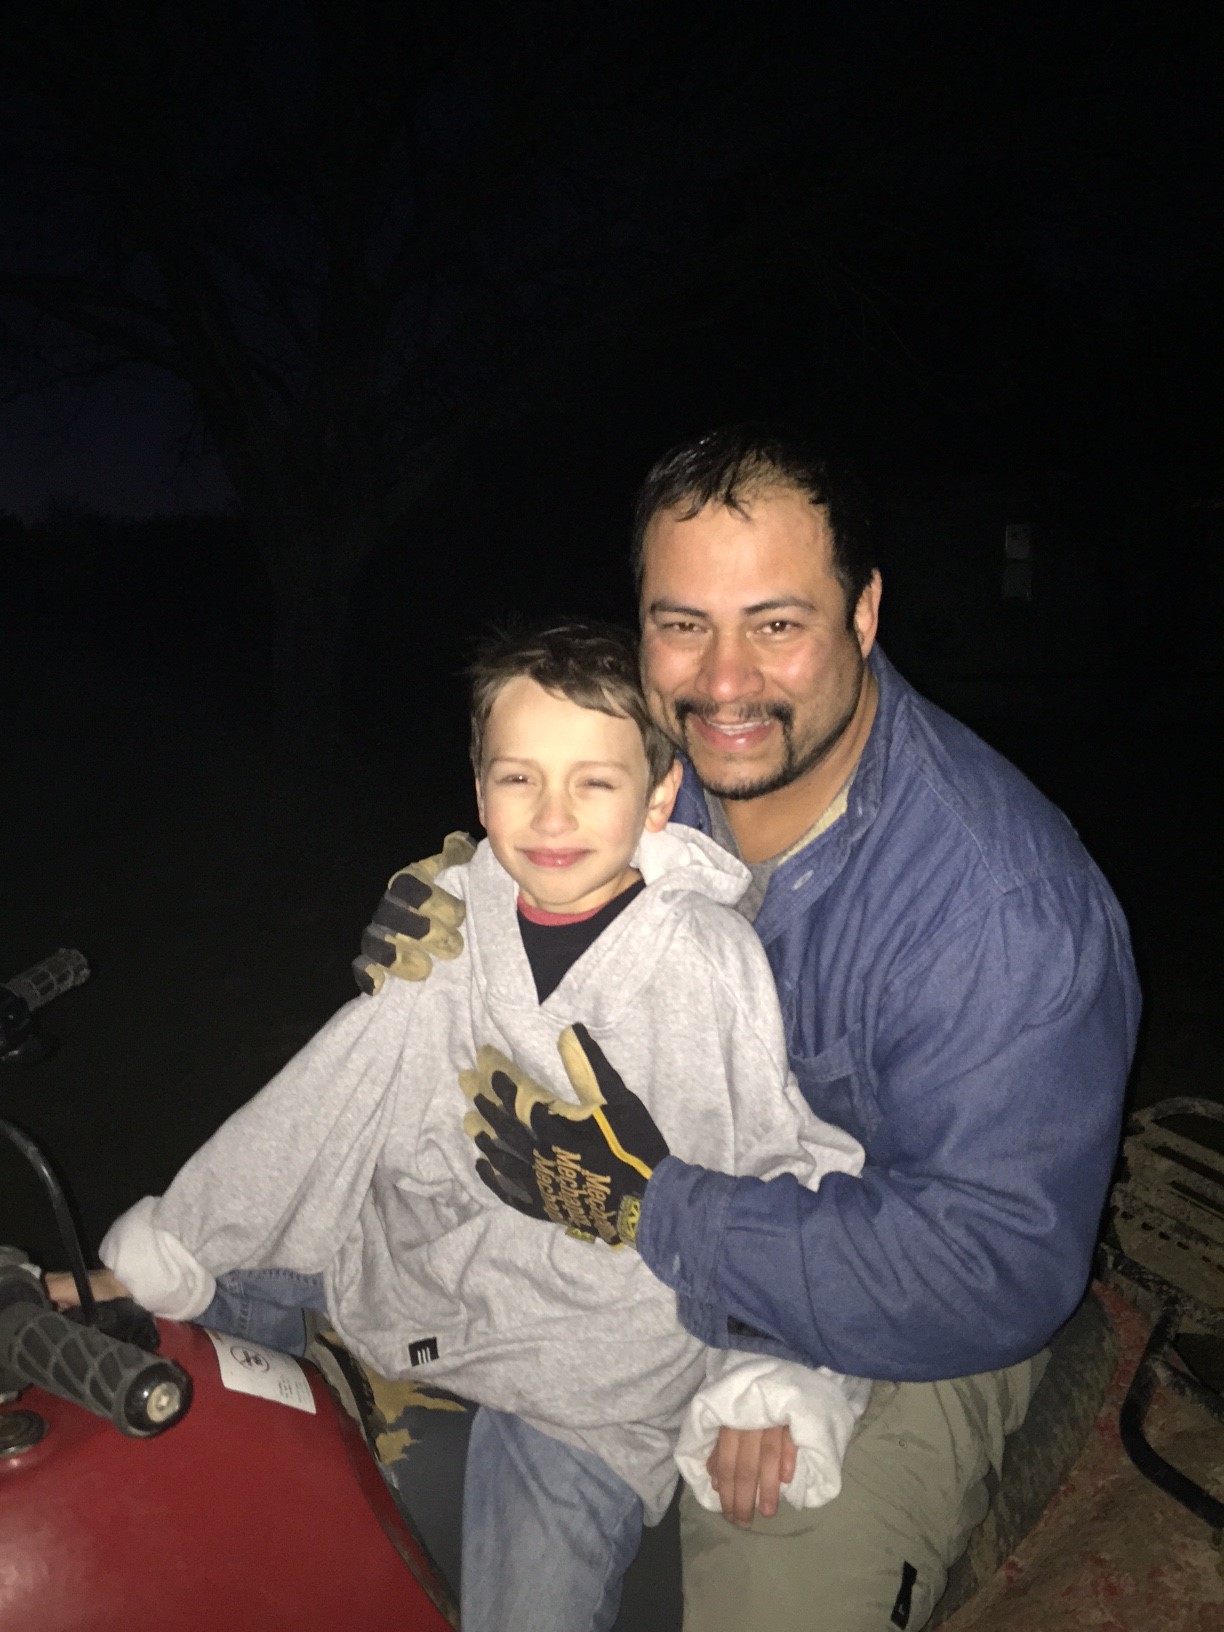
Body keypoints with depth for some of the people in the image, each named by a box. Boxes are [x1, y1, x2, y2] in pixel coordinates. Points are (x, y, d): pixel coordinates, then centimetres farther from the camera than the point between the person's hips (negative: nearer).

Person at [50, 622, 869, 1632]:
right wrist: (155, 1253, 2)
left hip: (595, 1331, -4)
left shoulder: (708, 960, -20)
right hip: (421, 1245, 5)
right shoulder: (459, 917, -7)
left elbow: (792, 1168, -13)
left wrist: (776, 1380, -23)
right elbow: (334, 1094, 0)